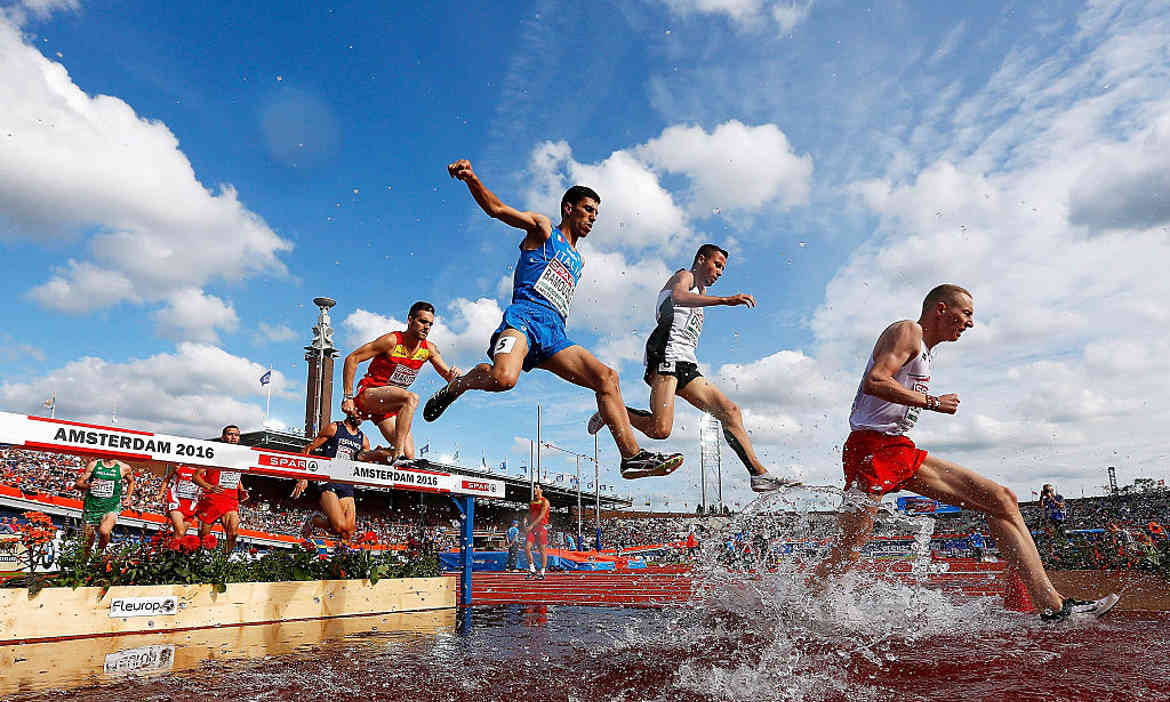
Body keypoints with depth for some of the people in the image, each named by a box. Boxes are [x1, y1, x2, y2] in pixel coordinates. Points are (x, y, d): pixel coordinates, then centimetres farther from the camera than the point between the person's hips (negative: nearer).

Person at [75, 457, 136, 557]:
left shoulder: (123, 467, 0)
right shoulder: (93, 464, 1)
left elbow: (131, 482, 20)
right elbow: (78, 484, 2)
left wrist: (128, 499, 10)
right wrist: (87, 486, -20)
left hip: (111, 506, -2)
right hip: (91, 505, 2)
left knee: (104, 532, -26)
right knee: (88, 537, 10)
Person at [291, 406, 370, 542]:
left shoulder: (363, 439, 15)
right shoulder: (334, 428, 1)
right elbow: (308, 449, 1)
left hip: (347, 486, 5)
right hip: (328, 483, -5)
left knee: (348, 533, -7)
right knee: (340, 527, -20)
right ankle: (313, 520, 10)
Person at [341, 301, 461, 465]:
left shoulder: (429, 349, 1)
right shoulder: (392, 341, -15)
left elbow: (449, 377, 2)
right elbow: (352, 359, -14)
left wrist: (454, 374, -24)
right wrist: (348, 397, -17)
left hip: (390, 407, 6)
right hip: (369, 395, -6)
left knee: (409, 455, -6)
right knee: (411, 398, -34)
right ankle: (397, 453, -36)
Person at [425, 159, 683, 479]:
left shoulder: (578, 259, 34)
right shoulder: (543, 228, 14)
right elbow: (496, 208, 1)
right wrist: (471, 179, -15)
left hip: (554, 334, 7)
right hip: (526, 315, -7)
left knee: (607, 376, -9)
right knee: (503, 378, -35)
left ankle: (632, 455, -12)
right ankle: (458, 383, -2)